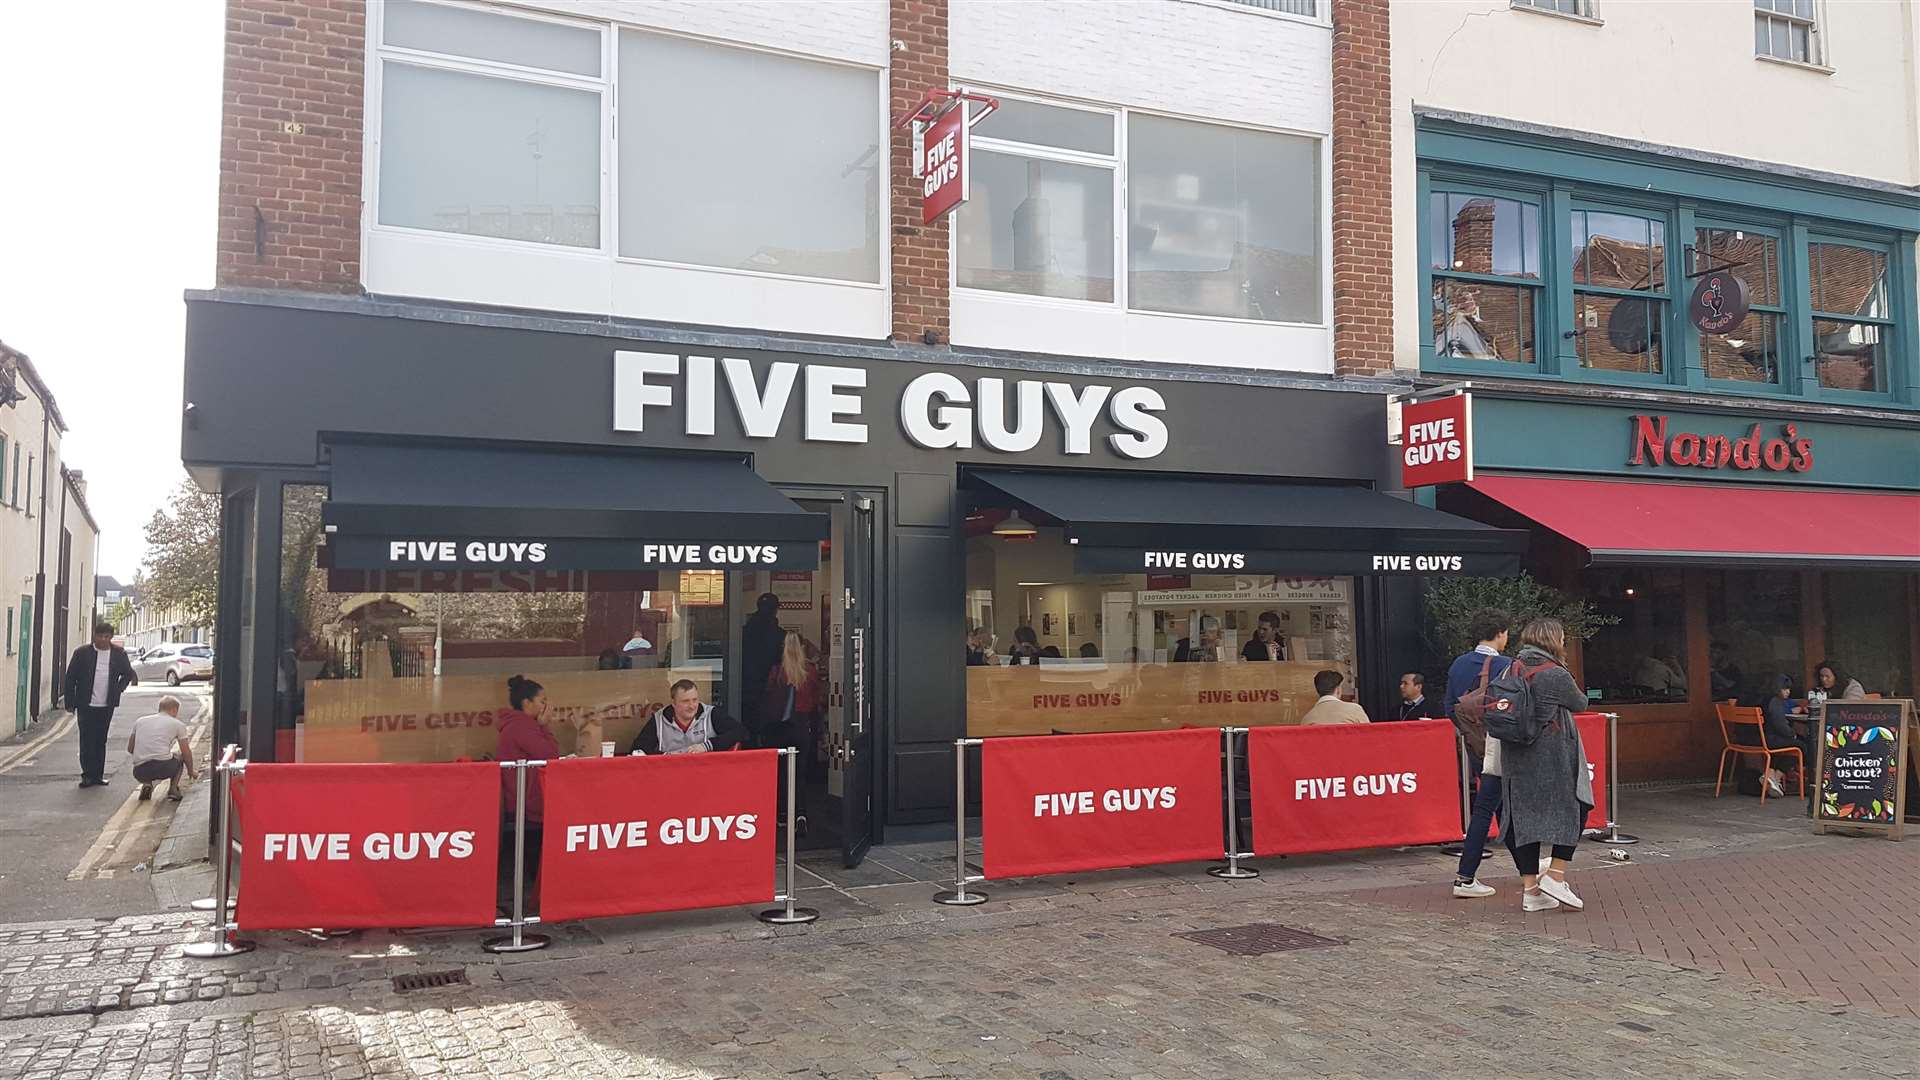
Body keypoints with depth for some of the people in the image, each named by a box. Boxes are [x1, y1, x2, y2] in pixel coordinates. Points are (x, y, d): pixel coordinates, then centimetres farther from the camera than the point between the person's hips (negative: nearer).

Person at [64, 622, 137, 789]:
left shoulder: (119, 654, 3)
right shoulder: (82, 653, -3)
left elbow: (128, 673, 18)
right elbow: (70, 678, 1)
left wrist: (118, 689, 6)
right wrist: (70, 701, -2)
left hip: (106, 706, 2)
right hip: (86, 705, -2)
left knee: (101, 741, 9)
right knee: (87, 740, -3)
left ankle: (97, 775, 15)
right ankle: (87, 774, 4)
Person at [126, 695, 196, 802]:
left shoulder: (140, 721, 21)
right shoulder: (178, 724, 11)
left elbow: (130, 749, 25)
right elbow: (186, 753, 15)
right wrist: (191, 771, 33)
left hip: (140, 772, 3)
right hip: (163, 767, -3)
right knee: (179, 755, 30)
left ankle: (146, 784, 6)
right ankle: (173, 788, 10)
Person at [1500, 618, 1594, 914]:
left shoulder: (1513, 669, 7)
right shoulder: (1555, 674, -12)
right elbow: (1580, 703, 2)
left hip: (1516, 756, 7)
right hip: (1552, 755, -6)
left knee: (1524, 813, 7)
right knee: (1575, 807, 11)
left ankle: (1530, 890, 11)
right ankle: (1555, 876, 5)